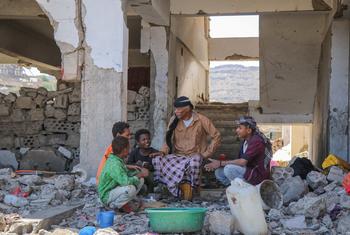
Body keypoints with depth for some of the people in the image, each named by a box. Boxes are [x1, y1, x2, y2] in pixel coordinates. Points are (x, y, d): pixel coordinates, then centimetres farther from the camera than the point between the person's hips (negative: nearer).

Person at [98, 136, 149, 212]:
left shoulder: (118, 160, 3)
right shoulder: (114, 164, -28)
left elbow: (127, 173, 15)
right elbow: (125, 181, -38)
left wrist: (139, 173, -3)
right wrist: (140, 175, -22)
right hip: (107, 196, -10)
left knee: (140, 180, 6)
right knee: (130, 189, -37)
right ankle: (114, 205, -11)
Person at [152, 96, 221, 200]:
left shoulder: (201, 120, -5)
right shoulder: (174, 120, 4)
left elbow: (216, 136, -1)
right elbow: (169, 140, 10)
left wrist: (207, 153, -7)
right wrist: (163, 152, -9)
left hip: (194, 156, -4)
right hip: (177, 155, 4)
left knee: (194, 163, -41)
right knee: (157, 160, -25)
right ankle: (182, 184, -23)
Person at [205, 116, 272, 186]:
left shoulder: (256, 141, -19)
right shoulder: (245, 141, 10)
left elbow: (242, 162, -26)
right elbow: (240, 161, 6)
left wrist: (220, 163, -20)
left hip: (259, 175, -9)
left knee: (229, 169, -25)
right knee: (219, 172, 0)